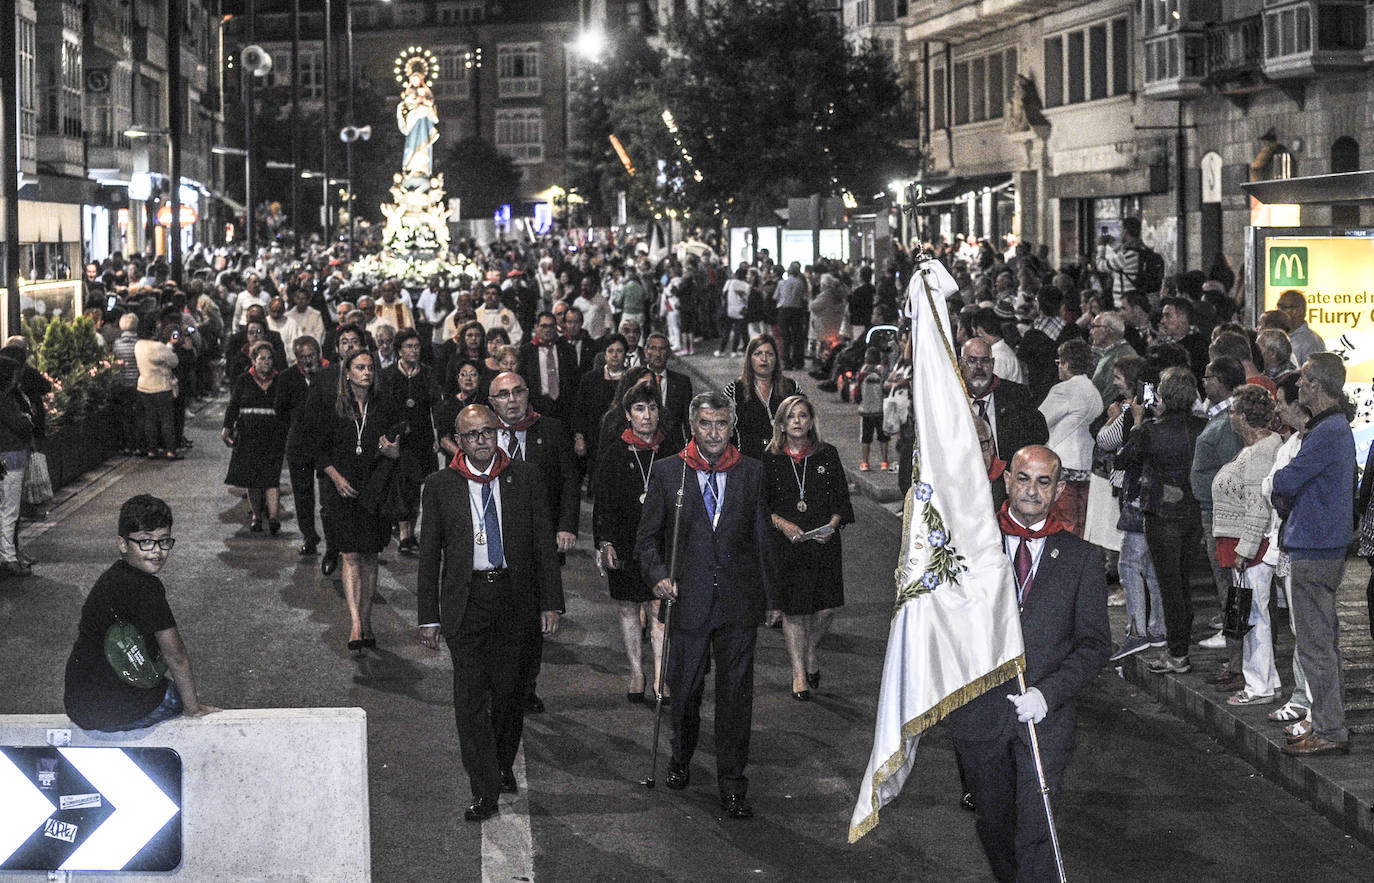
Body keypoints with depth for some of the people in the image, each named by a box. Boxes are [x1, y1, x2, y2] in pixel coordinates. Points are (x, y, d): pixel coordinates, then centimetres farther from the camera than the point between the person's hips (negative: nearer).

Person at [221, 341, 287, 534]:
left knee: (271, 475, -11)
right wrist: (227, 428, -6)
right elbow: (233, 406, 5)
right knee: (251, 476, 4)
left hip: (273, 435, -1)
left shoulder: (279, 381, 8)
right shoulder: (244, 380, 6)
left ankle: (273, 517, -15)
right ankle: (256, 515, 15)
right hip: (248, 435, 1)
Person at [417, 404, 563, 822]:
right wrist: (429, 616, 1)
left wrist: (550, 602, 0)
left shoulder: (524, 478, 4)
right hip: (465, 598, -1)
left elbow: (543, 543, 5)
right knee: (470, 697, -5)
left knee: (508, 691, 10)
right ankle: (485, 791, -1)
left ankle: (503, 767, 34)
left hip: (514, 595, 1)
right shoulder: (440, 486, 2)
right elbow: (429, 555, 4)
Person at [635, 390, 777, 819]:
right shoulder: (667, 472, 1)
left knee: (736, 694, 0)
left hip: (739, 602, 0)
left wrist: (769, 596, 12)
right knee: (684, 689, 12)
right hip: (688, 599, 0)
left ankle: (732, 786, 8)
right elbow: (647, 538, 6)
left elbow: (762, 538, 11)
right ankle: (681, 759, 38)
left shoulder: (751, 472, 5)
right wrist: (658, 575, -11)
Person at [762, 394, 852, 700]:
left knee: (827, 606, -1)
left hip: (824, 542, 1)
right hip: (786, 545, -1)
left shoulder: (827, 455, 6)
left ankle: (810, 650, 29)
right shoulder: (769, 459, 2)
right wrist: (782, 523, -13)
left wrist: (832, 525, -10)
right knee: (793, 609, -1)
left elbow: (841, 499, 7)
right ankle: (799, 672, 14)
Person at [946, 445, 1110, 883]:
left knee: (1034, 832, -9)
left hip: (1044, 716, -2)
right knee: (994, 822, 15)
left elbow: (1095, 642, -1)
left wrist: (1048, 692, -15)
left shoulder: (1081, 558, 3)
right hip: (981, 711, 2)